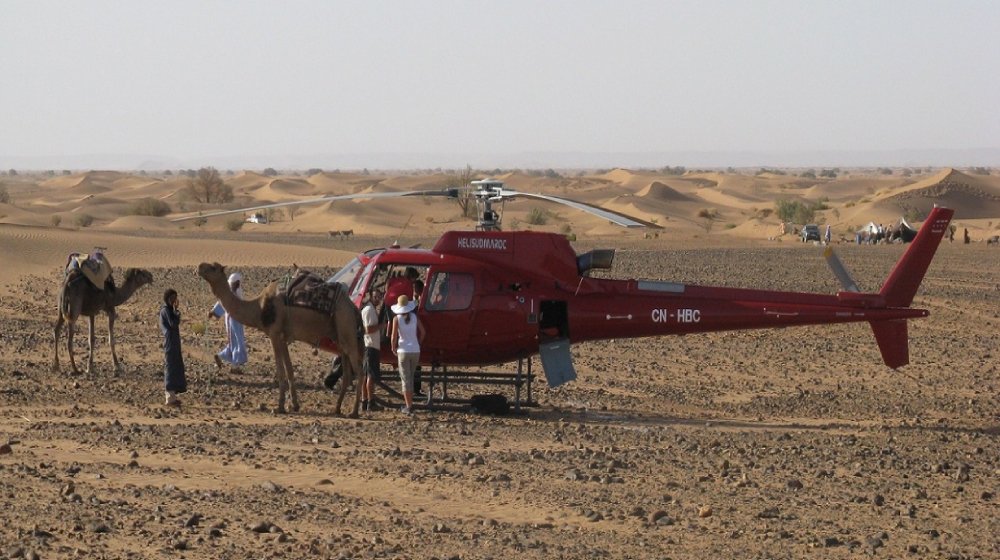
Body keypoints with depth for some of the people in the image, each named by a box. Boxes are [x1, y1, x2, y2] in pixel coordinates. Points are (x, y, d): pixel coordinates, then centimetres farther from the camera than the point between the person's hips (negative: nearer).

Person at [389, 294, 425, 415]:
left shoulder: (397, 319, -7)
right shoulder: (414, 317, 3)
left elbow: (393, 336, -11)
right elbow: (422, 332, 8)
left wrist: (393, 348, 5)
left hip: (403, 351, -4)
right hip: (415, 351, 4)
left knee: (405, 379, 1)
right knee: (410, 378, 18)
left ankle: (409, 406, -4)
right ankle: (409, 403, 22)